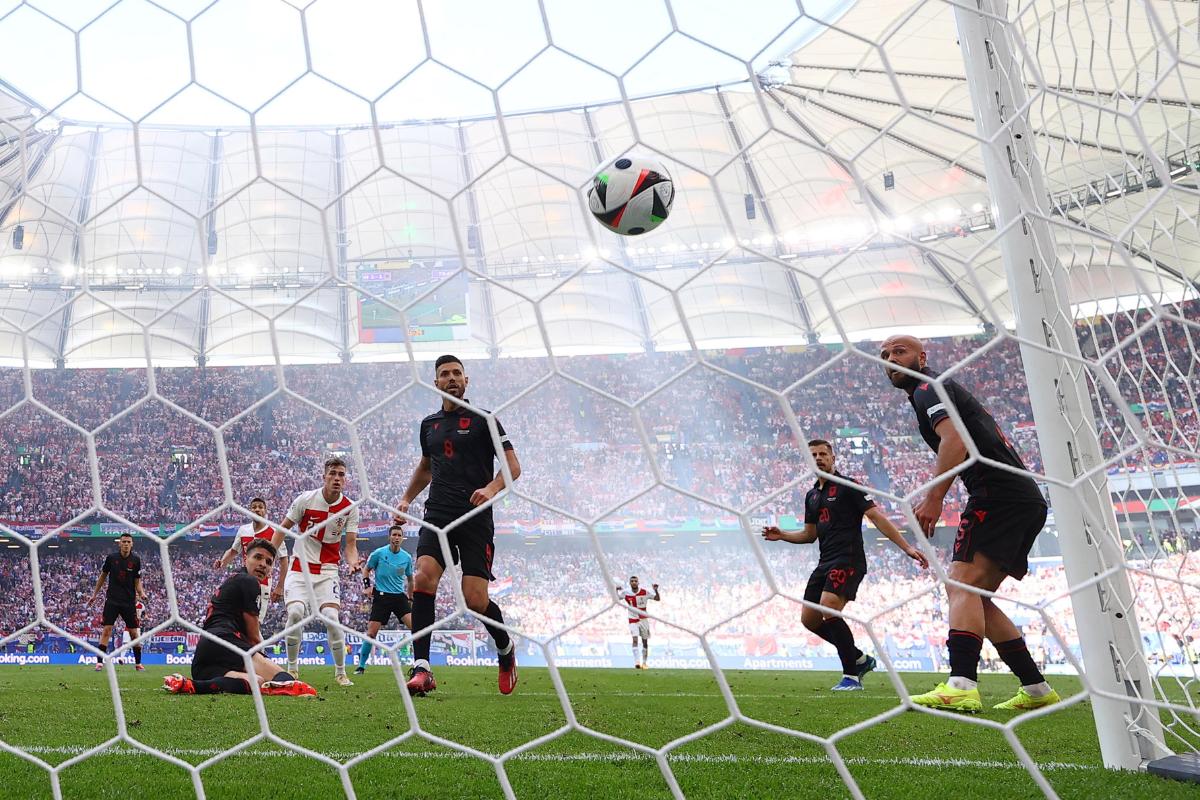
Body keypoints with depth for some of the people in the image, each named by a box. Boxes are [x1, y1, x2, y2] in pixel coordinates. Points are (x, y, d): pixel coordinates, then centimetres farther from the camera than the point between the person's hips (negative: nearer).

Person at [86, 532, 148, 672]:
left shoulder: (136, 560, -1)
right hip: (112, 600, 0)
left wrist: (141, 593, -14)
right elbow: (102, 576, 11)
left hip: (129, 601, 0)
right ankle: (100, 661, 1)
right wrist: (94, 594, 13)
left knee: (134, 632, 2)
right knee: (106, 630, -7)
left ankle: (138, 663, 13)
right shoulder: (111, 557, -2)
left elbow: (137, 581, 4)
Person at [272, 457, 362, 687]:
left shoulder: (350, 508, -4)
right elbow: (283, 528, 4)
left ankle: (340, 672, 2)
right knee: (296, 611, -22)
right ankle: (292, 667, 0)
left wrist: (353, 561, -25)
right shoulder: (305, 499, -8)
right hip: (300, 567, 0)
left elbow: (350, 544, -3)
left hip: (327, 571, 1)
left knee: (331, 616, -16)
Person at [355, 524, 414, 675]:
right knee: (371, 632, -6)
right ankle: (361, 665, 12)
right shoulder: (379, 553, -3)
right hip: (381, 596, -2)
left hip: (400, 596, 2)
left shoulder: (407, 557, 5)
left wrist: (410, 599, 16)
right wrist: (367, 584, -3)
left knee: (414, 626, -15)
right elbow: (366, 569, 11)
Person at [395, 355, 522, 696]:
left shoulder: (482, 420, 2)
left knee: (475, 600, -7)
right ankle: (421, 669, -18)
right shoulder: (429, 424, 17)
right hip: (437, 515, 4)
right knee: (423, 576, -21)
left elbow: (513, 466, -2)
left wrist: (492, 488, -21)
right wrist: (406, 499, 23)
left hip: (475, 518, -4)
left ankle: (505, 647, 25)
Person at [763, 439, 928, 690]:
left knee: (829, 610, -24)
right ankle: (860, 659, 19)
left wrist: (907, 548, -17)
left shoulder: (847, 486, -4)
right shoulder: (811, 495, 18)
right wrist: (781, 535, 10)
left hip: (848, 560, -8)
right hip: (825, 563, 8)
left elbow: (878, 518, -10)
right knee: (809, 618, 4)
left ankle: (851, 676, -12)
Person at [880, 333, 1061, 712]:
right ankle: (1036, 688, 12)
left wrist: (933, 498, -25)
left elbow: (955, 440, -19)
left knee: (962, 584, -19)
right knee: (975, 597, 11)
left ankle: (961, 687, -32)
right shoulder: (942, 390, 29)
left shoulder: (929, 388, -1)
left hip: (999, 494, -10)